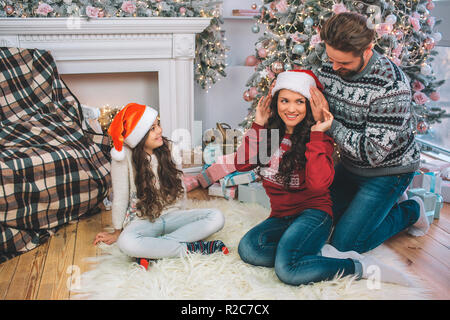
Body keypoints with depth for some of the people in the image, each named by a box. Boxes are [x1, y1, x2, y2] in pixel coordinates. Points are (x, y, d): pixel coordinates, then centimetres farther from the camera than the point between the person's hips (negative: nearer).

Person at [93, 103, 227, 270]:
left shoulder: (165, 148, -1)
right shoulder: (124, 156, -15)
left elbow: (179, 184, 9)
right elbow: (120, 197, -9)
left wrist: (182, 216, 8)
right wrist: (117, 232, 0)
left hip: (170, 215, 5)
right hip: (141, 220, -5)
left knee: (217, 217, -18)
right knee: (126, 242, -39)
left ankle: (151, 250, -24)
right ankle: (192, 248, -26)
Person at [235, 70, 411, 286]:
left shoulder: (318, 139, -7)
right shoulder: (269, 132, 6)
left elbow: (318, 184, -24)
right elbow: (241, 164, -5)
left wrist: (316, 135, -21)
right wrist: (258, 125, -5)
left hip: (313, 213, -5)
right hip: (280, 216, 5)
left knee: (287, 270, -31)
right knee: (247, 248, -26)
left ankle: (360, 267, -11)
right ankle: (318, 255, -14)